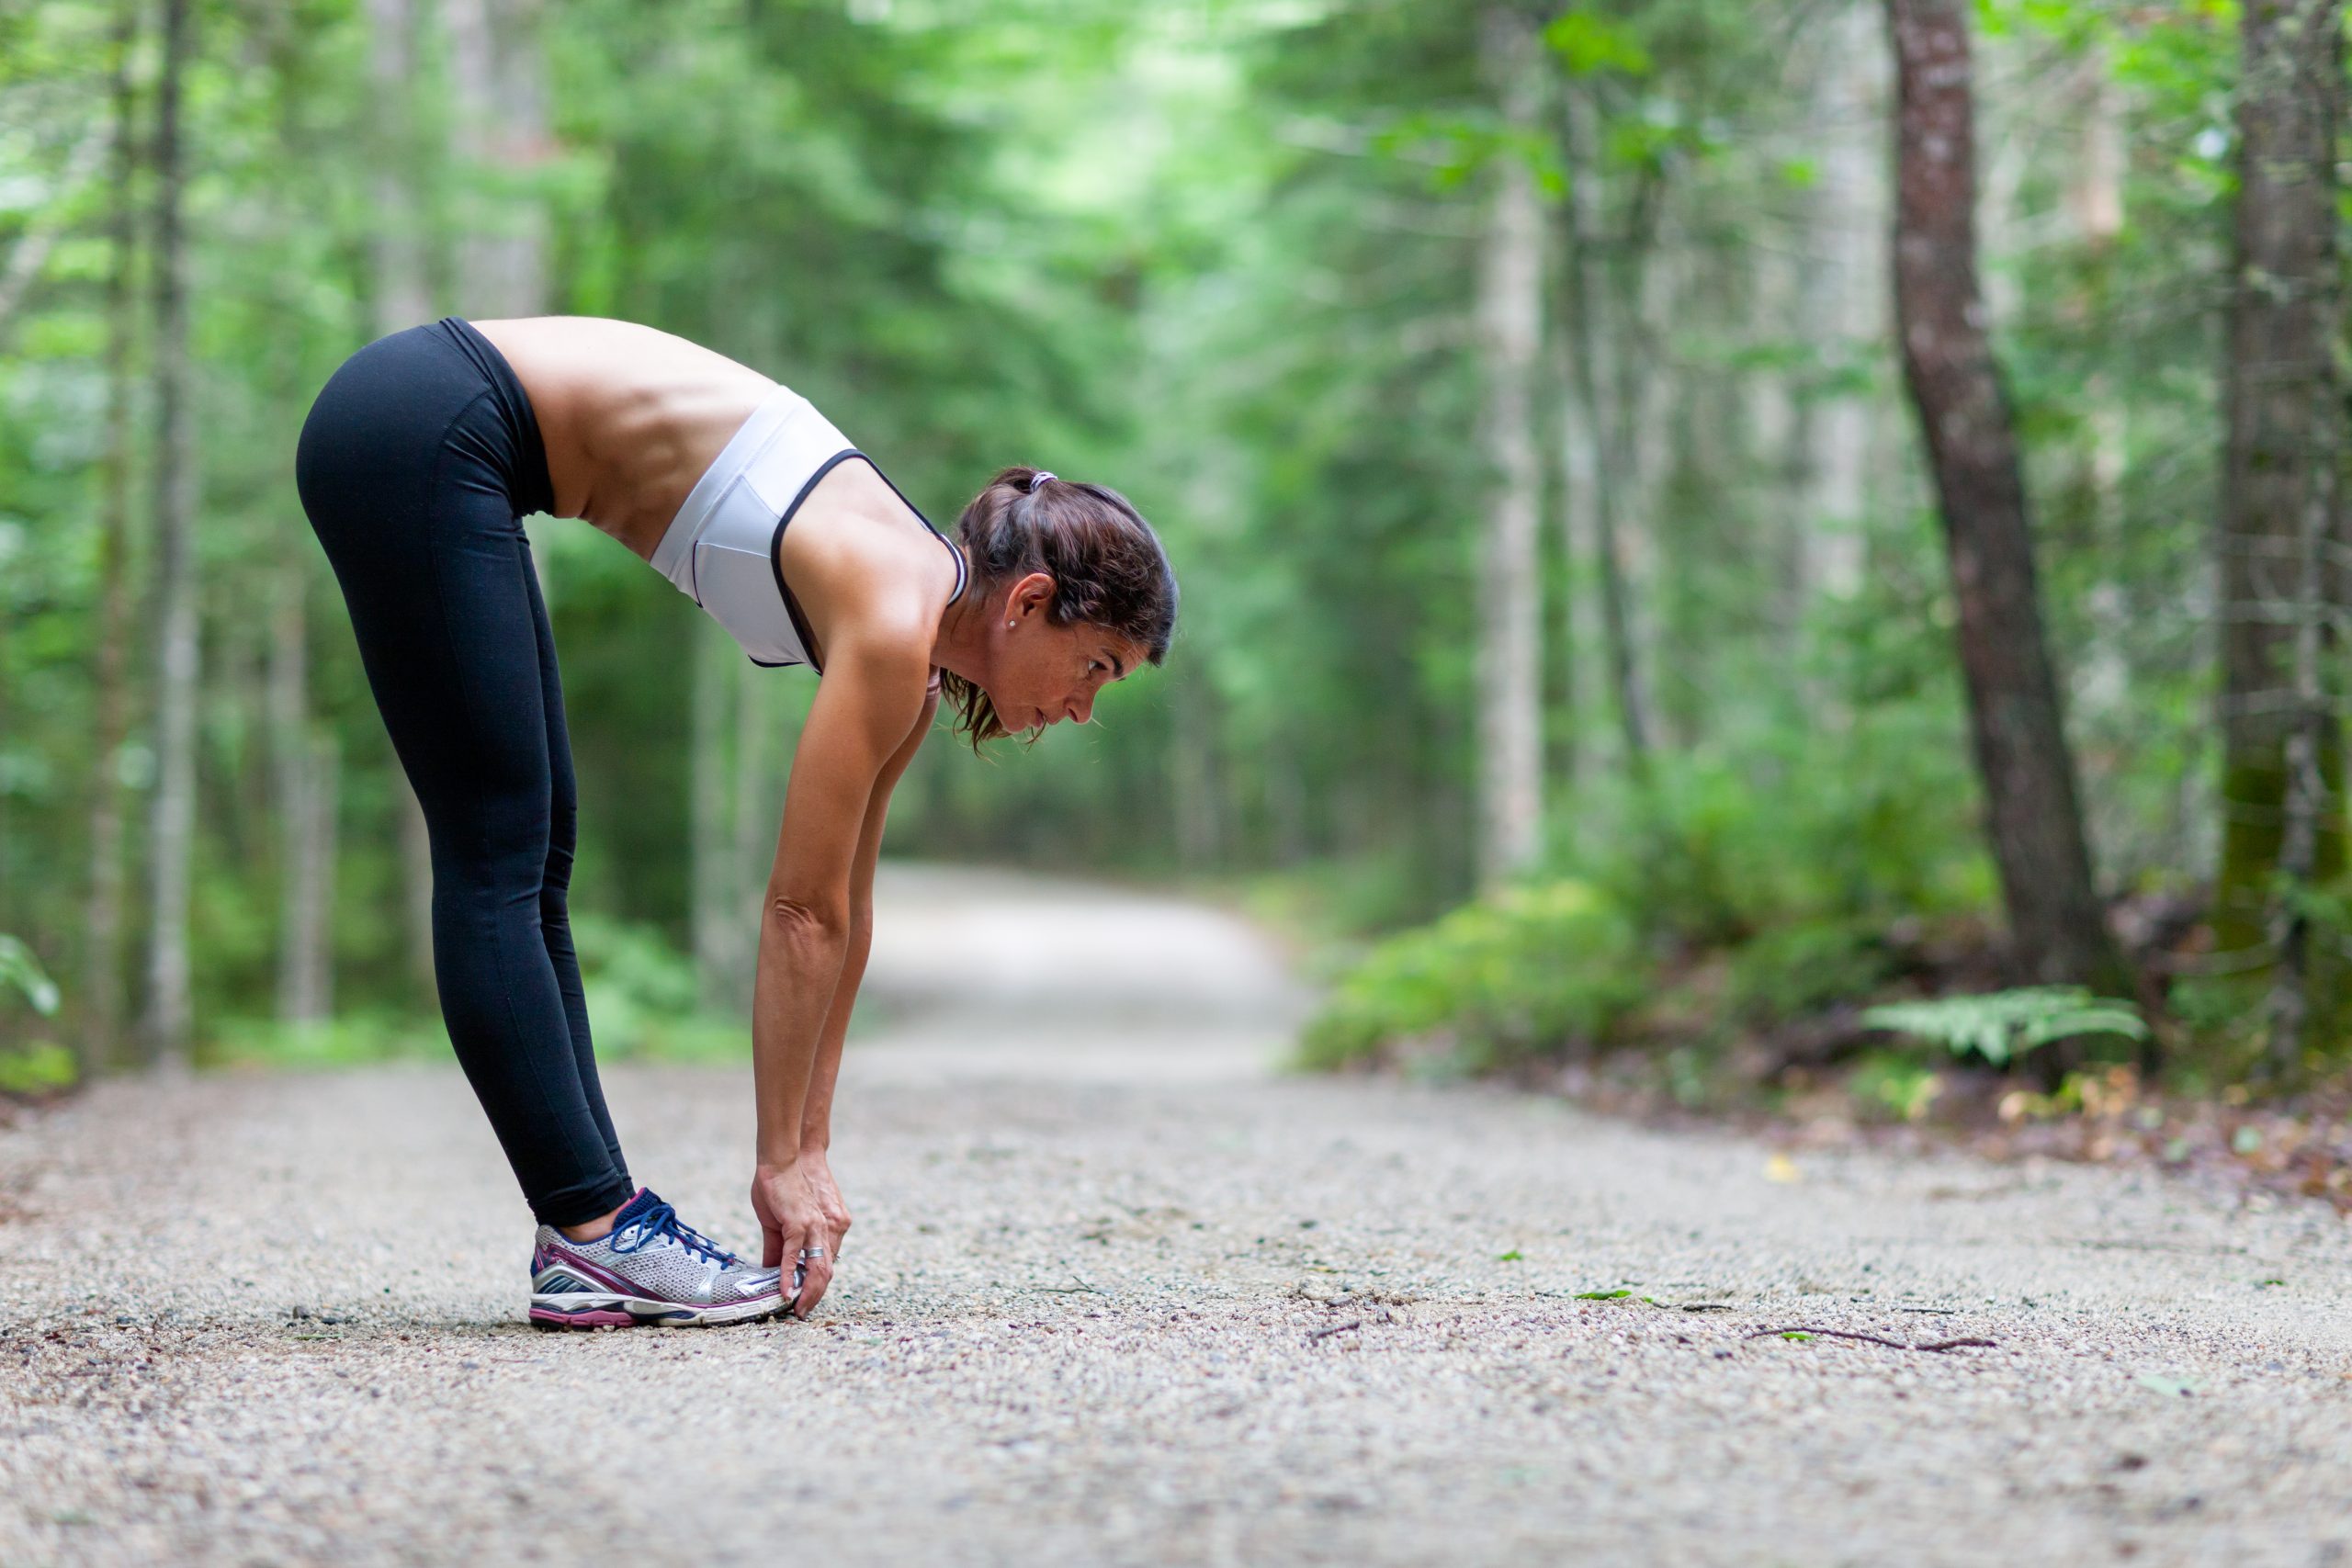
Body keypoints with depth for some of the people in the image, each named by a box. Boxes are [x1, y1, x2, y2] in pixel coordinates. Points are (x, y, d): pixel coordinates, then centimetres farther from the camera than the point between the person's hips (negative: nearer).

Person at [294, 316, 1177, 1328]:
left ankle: (589, 1228, 10)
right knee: (498, 861, -8)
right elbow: (799, 910, -14)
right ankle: (594, 1240, -6)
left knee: (533, 857, 7)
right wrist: (784, 1161, -7)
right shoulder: (894, 619, -15)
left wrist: (808, 1148, 14)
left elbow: (841, 909, 13)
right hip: (420, 435, -9)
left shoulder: (913, 621, 9)